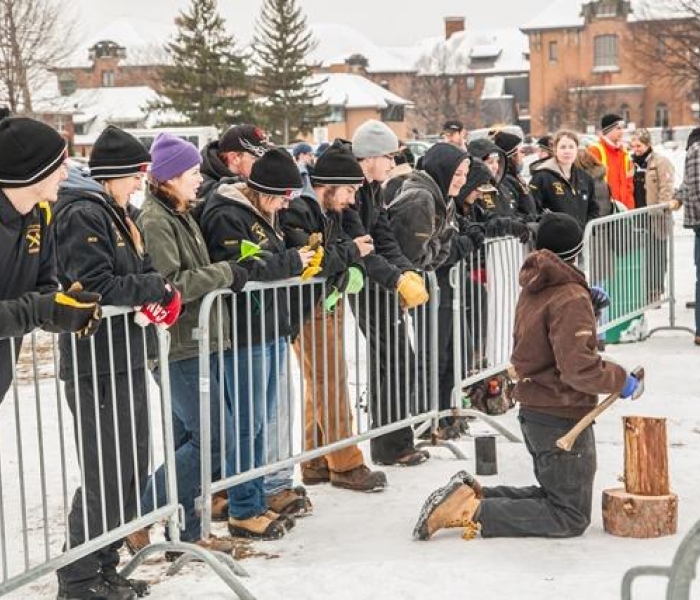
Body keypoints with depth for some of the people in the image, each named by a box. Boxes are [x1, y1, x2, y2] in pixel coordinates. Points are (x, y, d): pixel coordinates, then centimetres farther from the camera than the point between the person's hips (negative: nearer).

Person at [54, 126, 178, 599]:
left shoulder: (119, 214, 16)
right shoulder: (83, 214, -13)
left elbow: (144, 272, 18)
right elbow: (96, 286, -23)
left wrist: (163, 294, -4)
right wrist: (155, 289, -11)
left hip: (128, 357, 10)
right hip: (96, 362, -10)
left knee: (134, 467, 14)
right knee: (105, 475, -4)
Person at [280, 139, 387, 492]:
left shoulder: (330, 214, 13)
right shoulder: (296, 213, -17)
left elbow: (336, 254, 20)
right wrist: (351, 251, -13)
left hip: (328, 307, 10)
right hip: (311, 312, -9)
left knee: (321, 389, 14)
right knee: (332, 389, -4)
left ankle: (316, 464, 23)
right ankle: (346, 466, 4)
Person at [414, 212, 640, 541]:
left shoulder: (532, 290, 7)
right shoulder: (571, 298, -19)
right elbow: (578, 367, -27)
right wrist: (621, 381, -13)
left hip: (532, 413, 9)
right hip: (562, 418, -9)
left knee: (552, 495, 24)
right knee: (570, 517, 0)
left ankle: (474, 494, 6)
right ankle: (473, 512, -13)